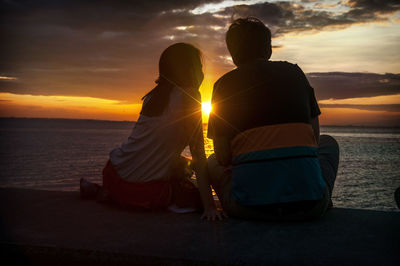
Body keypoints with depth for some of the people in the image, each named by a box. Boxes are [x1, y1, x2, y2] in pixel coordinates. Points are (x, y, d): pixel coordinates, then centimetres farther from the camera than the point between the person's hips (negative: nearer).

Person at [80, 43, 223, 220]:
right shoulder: (189, 95, -9)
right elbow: (198, 156, -13)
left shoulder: (154, 95, 11)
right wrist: (209, 206, -12)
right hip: (147, 189, -8)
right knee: (198, 198, 14)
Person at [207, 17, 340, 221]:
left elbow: (223, 157, 4)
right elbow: (314, 137, 15)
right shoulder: (294, 73, 12)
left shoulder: (224, 84, 6)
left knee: (212, 162, 32)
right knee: (328, 143, 33)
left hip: (248, 207, -1)